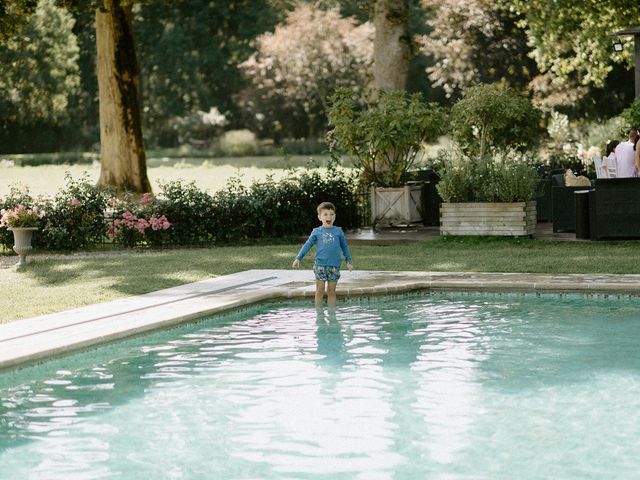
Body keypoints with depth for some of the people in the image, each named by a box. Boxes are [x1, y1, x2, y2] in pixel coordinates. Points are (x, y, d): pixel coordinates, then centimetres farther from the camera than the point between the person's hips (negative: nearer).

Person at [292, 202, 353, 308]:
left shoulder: (338, 231, 8)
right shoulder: (316, 232, 5)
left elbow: (344, 246, 15)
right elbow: (307, 245, 4)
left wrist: (348, 261, 12)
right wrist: (298, 258, -3)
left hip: (334, 266, 1)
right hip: (320, 265, -1)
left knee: (331, 291, 5)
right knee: (320, 291, 2)